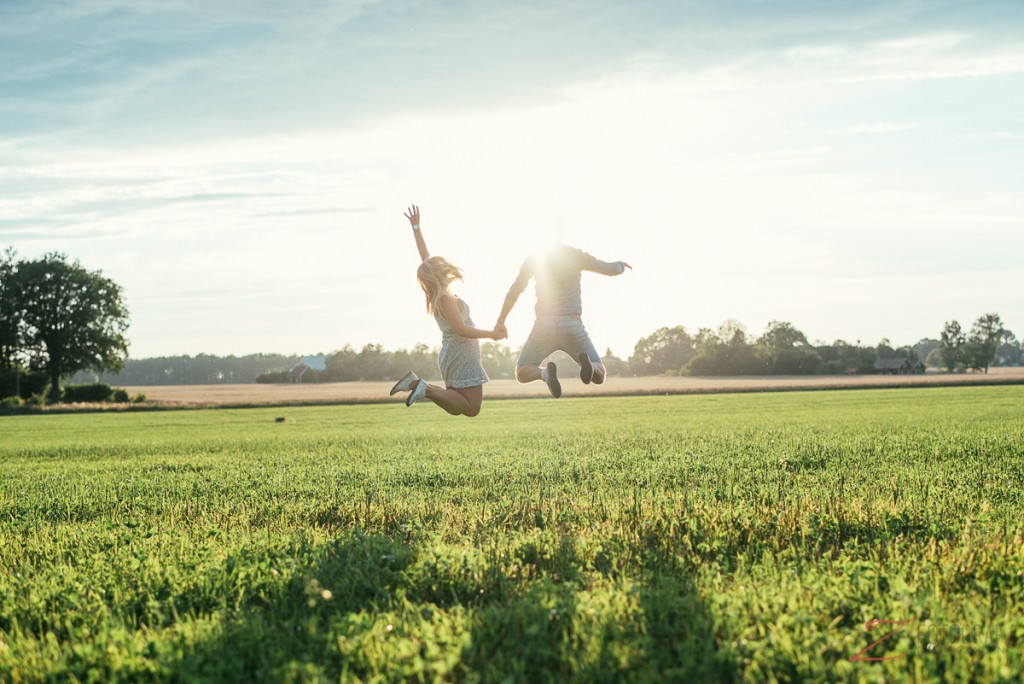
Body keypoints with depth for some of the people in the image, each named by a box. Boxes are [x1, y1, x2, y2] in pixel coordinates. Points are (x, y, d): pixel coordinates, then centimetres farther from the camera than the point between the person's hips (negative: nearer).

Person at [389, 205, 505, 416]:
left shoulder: (437, 294, 8)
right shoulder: (445, 299, -16)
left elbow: (424, 256, 13)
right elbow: (462, 330, -20)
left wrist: (416, 226, 19)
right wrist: (492, 334, -11)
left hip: (453, 355, 9)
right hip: (461, 356, -9)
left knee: (455, 408, 11)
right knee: (471, 409, -9)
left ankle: (416, 383, 1)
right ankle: (428, 390, -15)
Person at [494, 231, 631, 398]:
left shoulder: (533, 259, 3)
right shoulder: (577, 255, 3)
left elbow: (514, 292, 7)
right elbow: (611, 269, 9)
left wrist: (500, 321, 18)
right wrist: (619, 265, 35)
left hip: (544, 326, 0)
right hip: (572, 326, 0)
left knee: (522, 374, 16)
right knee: (599, 376, 13)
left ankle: (546, 373, -23)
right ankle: (587, 365, -28)